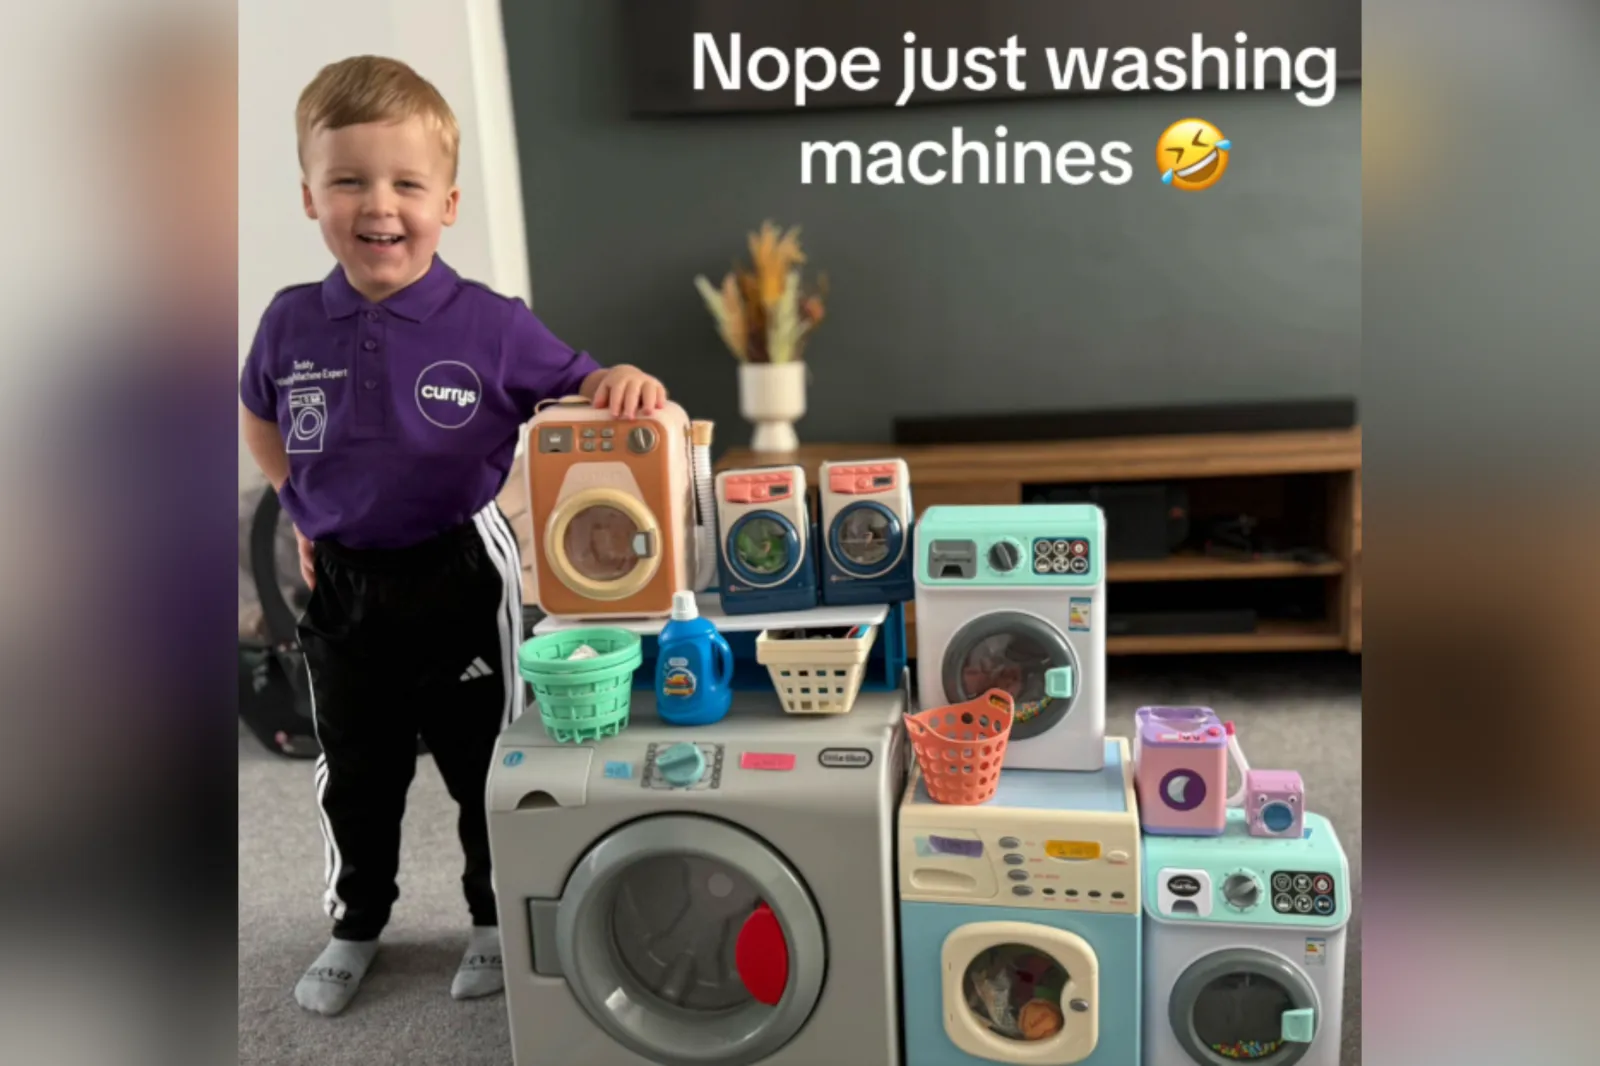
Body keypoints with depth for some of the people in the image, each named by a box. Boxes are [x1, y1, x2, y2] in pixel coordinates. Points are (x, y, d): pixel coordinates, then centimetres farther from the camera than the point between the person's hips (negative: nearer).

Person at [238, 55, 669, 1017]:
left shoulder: (492, 325, -14)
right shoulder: (291, 324, -2)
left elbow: (579, 393, -11)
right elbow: (260, 417, 18)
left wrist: (626, 383, -34)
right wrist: (301, 504, 10)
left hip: (460, 577, -3)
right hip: (342, 586, 4)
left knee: (487, 764, 13)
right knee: (357, 775, 21)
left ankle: (498, 920, 37)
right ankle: (355, 927, 43)